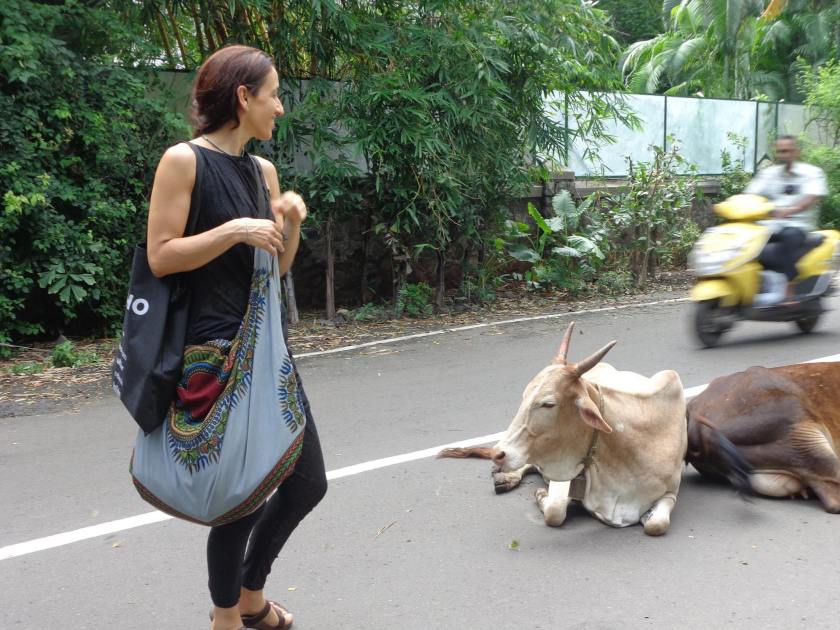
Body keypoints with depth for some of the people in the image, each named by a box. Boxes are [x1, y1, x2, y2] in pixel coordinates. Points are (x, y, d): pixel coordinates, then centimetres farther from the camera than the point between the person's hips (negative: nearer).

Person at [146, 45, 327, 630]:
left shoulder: (264, 170, 12)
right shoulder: (185, 160, -8)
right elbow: (160, 256, -13)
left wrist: (291, 222, -1)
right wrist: (236, 230, -19)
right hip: (217, 353, -8)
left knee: (308, 484, 12)